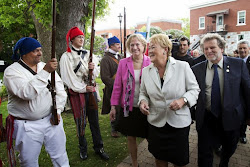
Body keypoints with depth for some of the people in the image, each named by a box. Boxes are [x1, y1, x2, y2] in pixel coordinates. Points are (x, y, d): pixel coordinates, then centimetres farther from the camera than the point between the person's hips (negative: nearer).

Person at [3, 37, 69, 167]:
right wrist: (45, 72, -30)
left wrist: (57, 110, -9)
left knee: (60, 156, 14)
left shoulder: (46, 66, 5)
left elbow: (60, 90, 4)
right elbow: (27, 93, -28)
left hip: (51, 119, 4)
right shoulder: (11, 71, -10)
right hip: (27, 126, -3)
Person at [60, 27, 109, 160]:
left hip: (91, 89, 3)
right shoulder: (66, 57, -2)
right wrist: (83, 88, -10)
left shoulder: (89, 54, 10)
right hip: (76, 92, -3)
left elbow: (96, 74, 11)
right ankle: (83, 148, 23)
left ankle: (98, 147, 19)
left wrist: (93, 68, -12)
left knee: (94, 119, 7)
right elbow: (68, 78, -7)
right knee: (80, 121, 5)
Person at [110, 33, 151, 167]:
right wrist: (113, 106, 3)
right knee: (131, 138, 15)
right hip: (128, 108, 2)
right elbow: (117, 86, 3)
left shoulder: (151, 63, -4)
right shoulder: (123, 63, 1)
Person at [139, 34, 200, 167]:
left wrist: (183, 100, -20)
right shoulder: (146, 71, 0)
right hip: (156, 122, 3)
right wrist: (143, 101, -10)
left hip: (179, 122, -2)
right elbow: (143, 92, 11)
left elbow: (194, 89, -2)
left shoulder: (183, 66, -9)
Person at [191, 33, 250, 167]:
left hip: (231, 117, 1)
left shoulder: (238, 64, -4)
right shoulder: (196, 69, -3)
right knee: (204, 155, 6)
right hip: (206, 119, -1)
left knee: (229, 150, 23)